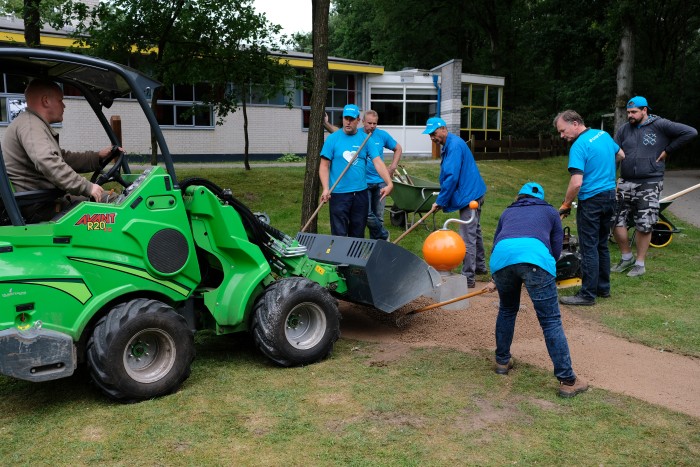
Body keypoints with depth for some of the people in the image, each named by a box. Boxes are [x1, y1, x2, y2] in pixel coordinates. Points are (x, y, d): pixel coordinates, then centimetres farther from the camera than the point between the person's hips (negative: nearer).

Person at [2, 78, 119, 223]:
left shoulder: (37, 125, 22)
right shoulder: (30, 125, -14)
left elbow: (65, 158, 23)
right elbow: (48, 163, -31)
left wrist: (98, 156, 12)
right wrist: (87, 187, -31)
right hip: (37, 209, -11)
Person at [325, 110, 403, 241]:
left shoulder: (382, 135, 1)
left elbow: (398, 149, 13)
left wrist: (393, 167, 4)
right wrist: (326, 123, -33)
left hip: (380, 182, 2)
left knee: (378, 215, 9)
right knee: (367, 214, -9)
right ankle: (383, 235, 13)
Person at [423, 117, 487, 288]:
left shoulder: (454, 145, -21)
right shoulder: (450, 144, 13)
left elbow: (452, 177, -25)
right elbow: (447, 175, 20)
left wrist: (440, 201, -18)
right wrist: (443, 199, 17)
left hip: (469, 196, -11)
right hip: (474, 193, 11)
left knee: (468, 238, -8)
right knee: (474, 232, 23)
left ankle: (468, 278, -4)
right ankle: (480, 266, 38)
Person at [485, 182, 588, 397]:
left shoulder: (508, 212, 38)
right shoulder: (550, 212, 33)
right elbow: (556, 250, 28)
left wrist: (495, 280, 58)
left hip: (501, 257, 3)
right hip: (535, 255, -3)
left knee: (507, 309, 27)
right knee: (551, 321, 1)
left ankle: (502, 361, 37)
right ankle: (567, 380, 2)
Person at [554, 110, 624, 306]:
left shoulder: (579, 146, -18)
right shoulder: (603, 134, 8)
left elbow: (576, 183, -25)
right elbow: (621, 155, 25)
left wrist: (566, 205, -13)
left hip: (591, 201, -9)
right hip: (610, 196, 9)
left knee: (589, 248, -3)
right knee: (602, 245, 17)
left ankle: (588, 294, 2)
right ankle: (603, 287, 26)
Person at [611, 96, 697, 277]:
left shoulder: (660, 125, -4)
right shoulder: (624, 129, 8)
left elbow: (690, 132, -8)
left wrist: (668, 150, -7)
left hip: (649, 185, -4)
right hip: (626, 183, 4)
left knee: (644, 226, 2)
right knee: (616, 220, 2)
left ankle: (640, 263, 16)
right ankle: (626, 257, 22)